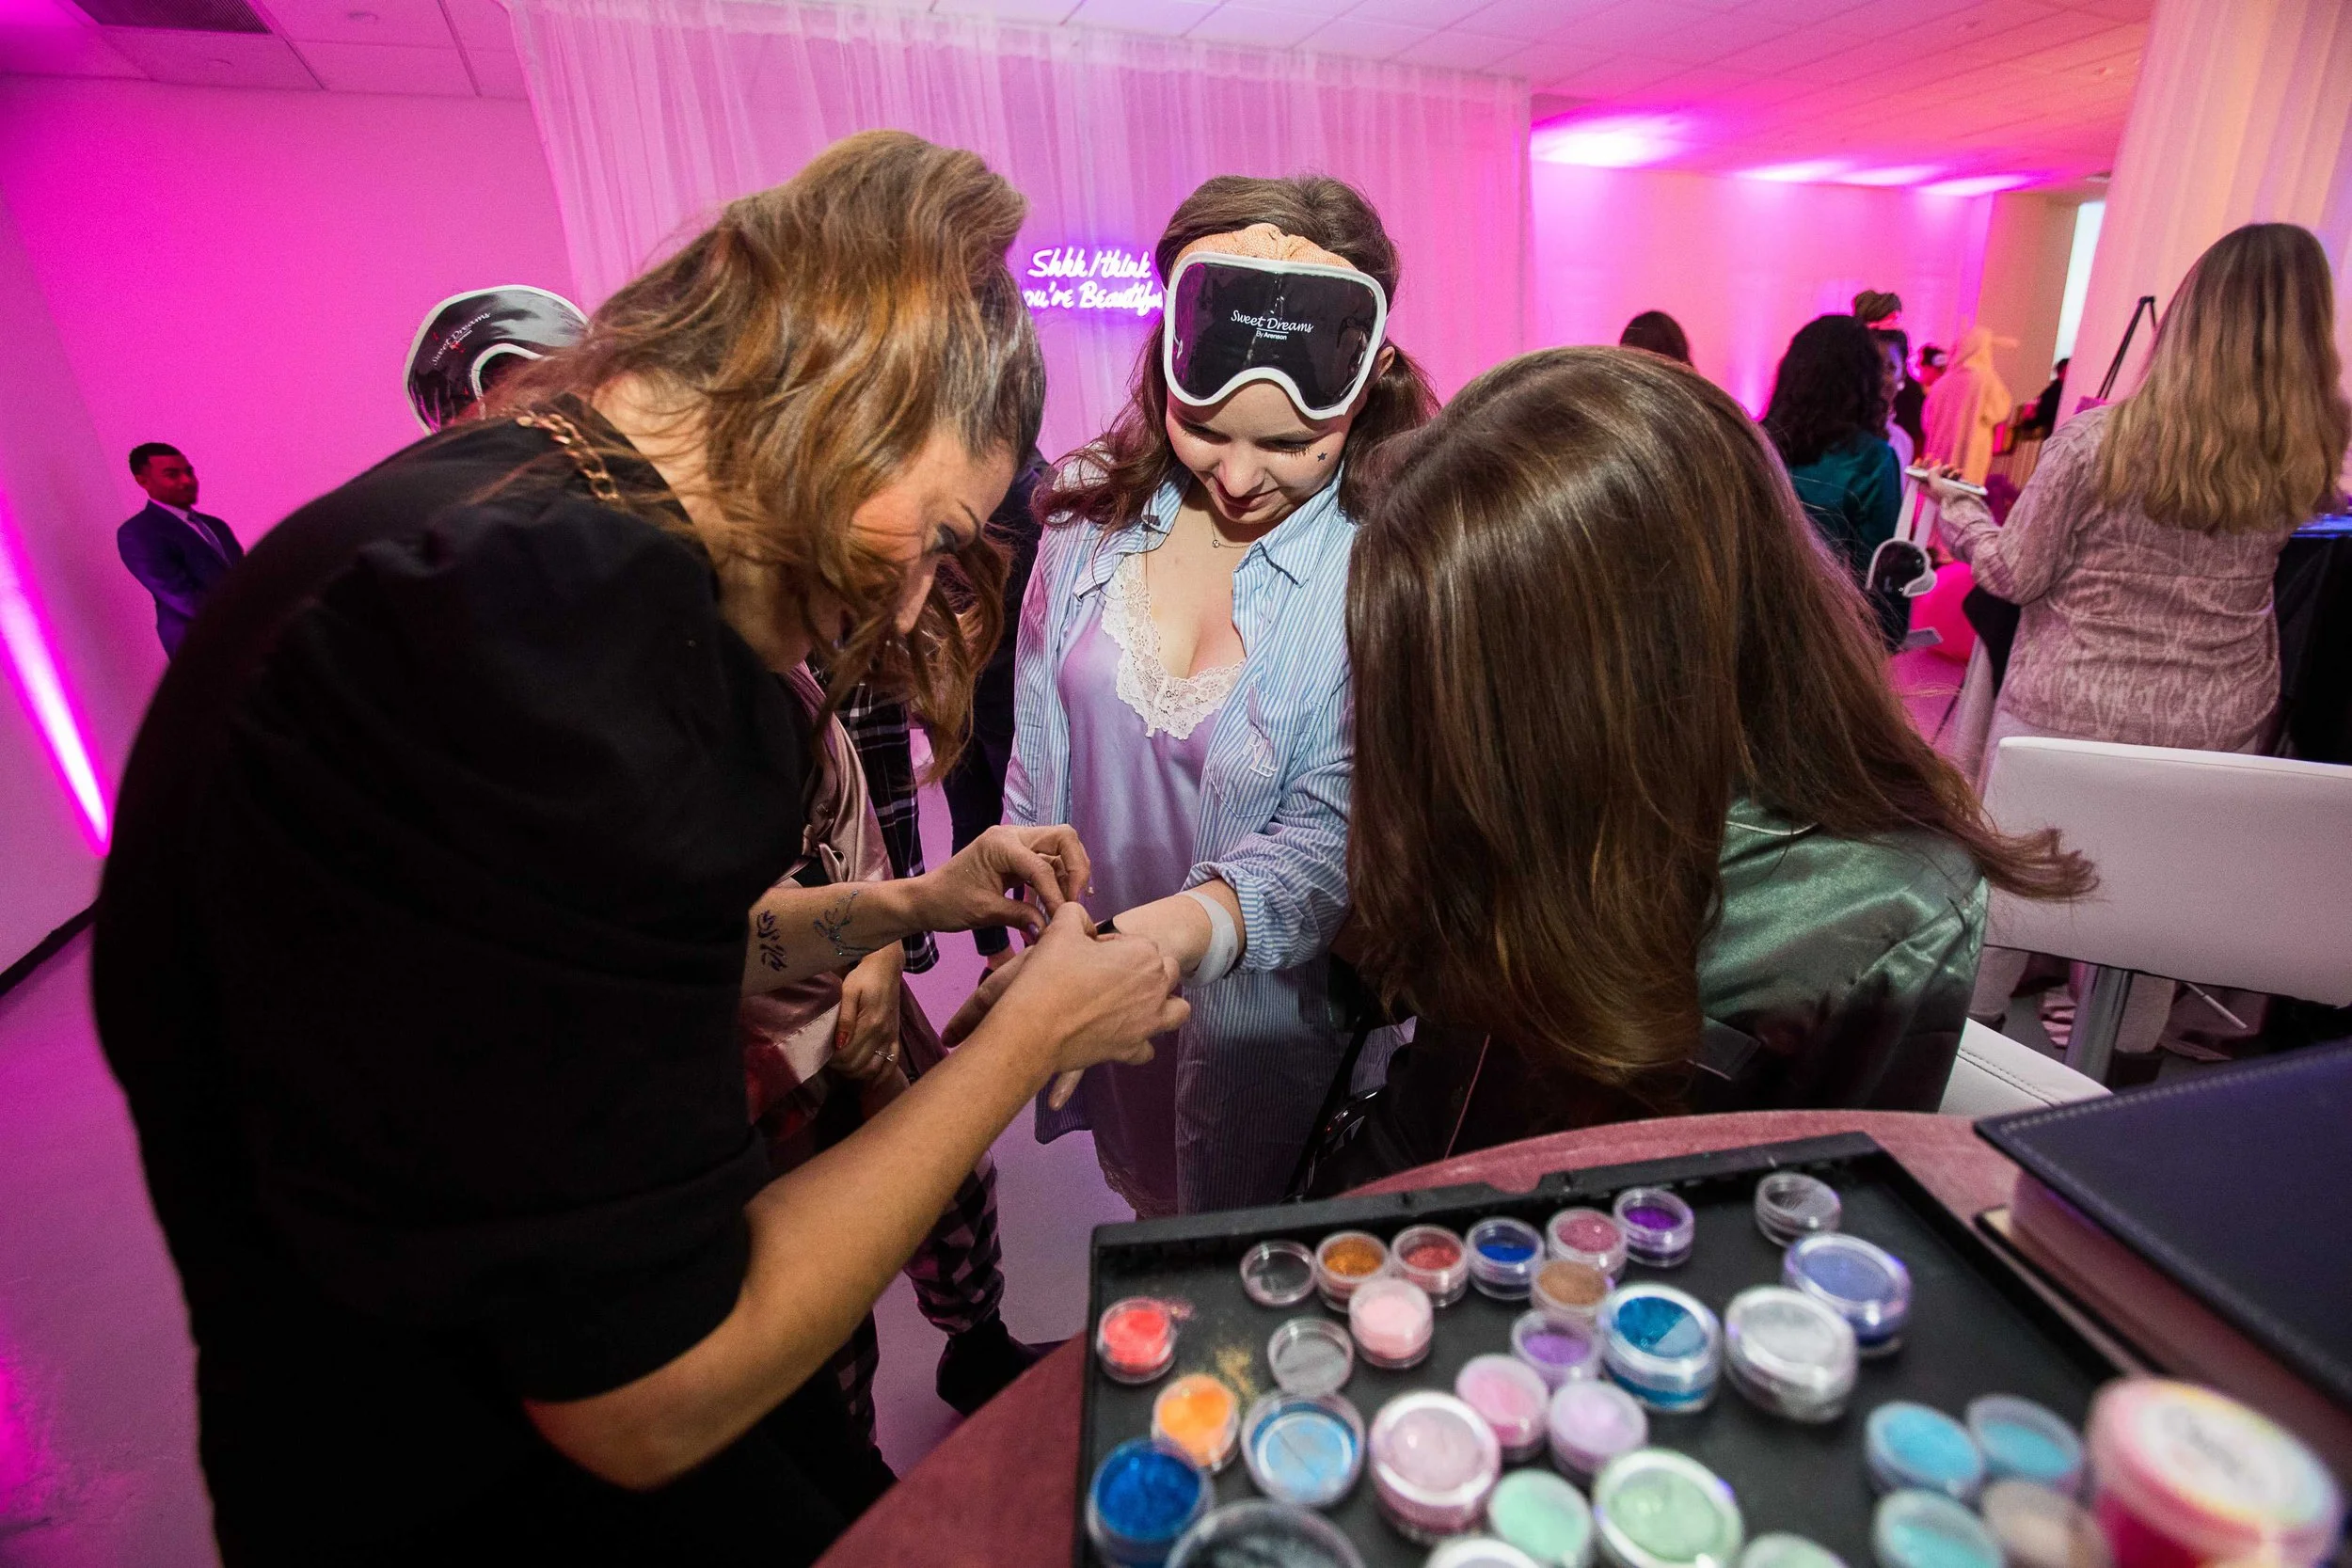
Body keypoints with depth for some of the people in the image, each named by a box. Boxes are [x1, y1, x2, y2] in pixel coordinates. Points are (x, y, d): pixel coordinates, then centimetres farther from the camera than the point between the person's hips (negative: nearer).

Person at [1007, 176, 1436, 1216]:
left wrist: (1180, 926, -44)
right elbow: (1037, 751, 1)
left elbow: (1335, 836, -25)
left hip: (1266, 1010, -4)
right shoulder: (1093, 513, -9)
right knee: (1144, 1209, 31)